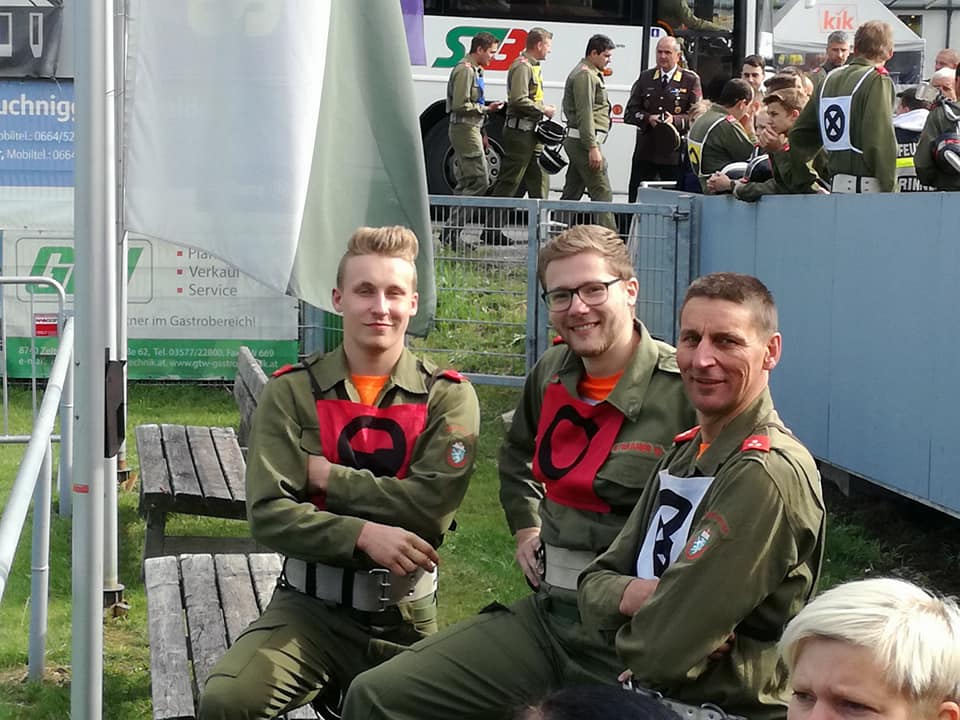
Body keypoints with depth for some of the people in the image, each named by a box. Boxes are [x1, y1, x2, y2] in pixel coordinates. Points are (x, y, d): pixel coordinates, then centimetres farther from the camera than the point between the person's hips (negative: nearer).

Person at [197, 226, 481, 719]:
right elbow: (267, 513, -10)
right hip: (310, 606, 0)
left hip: (405, 616, 1)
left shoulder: (448, 396, -2)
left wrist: (324, 475, -12)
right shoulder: (292, 392, -1)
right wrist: (362, 535, -24)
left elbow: (432, 505, -16)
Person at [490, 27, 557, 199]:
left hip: (530, 132, 10)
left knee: (538, 177, 11)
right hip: (520, 131, -10)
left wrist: (543, 108, 11)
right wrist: (543, 109, -14)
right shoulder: (522, 66, -14)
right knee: (510, 180, -7)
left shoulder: (532, 66, 19)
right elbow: (519, 100, -24)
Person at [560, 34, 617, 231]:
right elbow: (584, 114, -20)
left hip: (576, 141, 11)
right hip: (584, 141, -11)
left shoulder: (592, 74, 22)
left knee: (572, 193, 11)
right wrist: (593, 147, -23)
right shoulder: (585, 75, -12)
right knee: (602, 193, -11)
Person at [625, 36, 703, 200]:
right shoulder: (645, 78, 12)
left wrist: (675, 120, -21)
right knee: (636, 198, 3)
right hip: (645, 151, 3)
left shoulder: (691, 80, 2)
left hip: (675, 152, -3)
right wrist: (648, 118, -12)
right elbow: (630, 113, 7)